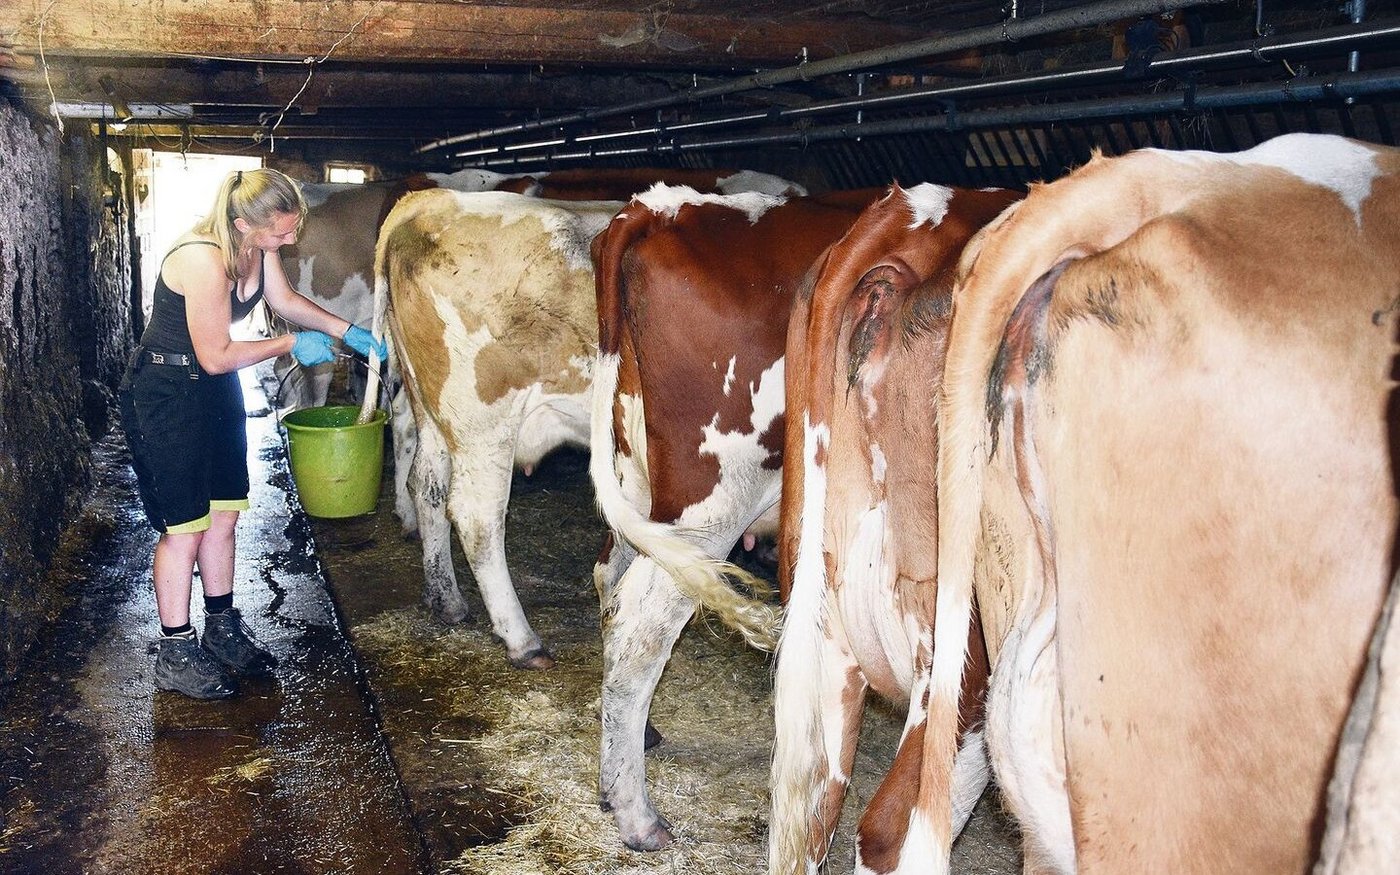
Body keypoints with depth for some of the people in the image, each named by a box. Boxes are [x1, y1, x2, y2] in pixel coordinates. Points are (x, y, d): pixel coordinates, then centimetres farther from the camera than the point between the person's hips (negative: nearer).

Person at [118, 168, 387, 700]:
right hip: (165, 393, -8)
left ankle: (222, 630, 29)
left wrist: (347, 331, 7)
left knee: (222, 514, 13)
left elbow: (284, 299, 14)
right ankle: (174, 656, 13)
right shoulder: (203, 260, -30)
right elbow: (216, 356, -24)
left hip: (216, 393, 8)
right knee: (183, 526, -1)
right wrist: (291, 345, -13)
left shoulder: (258, 245, -5)